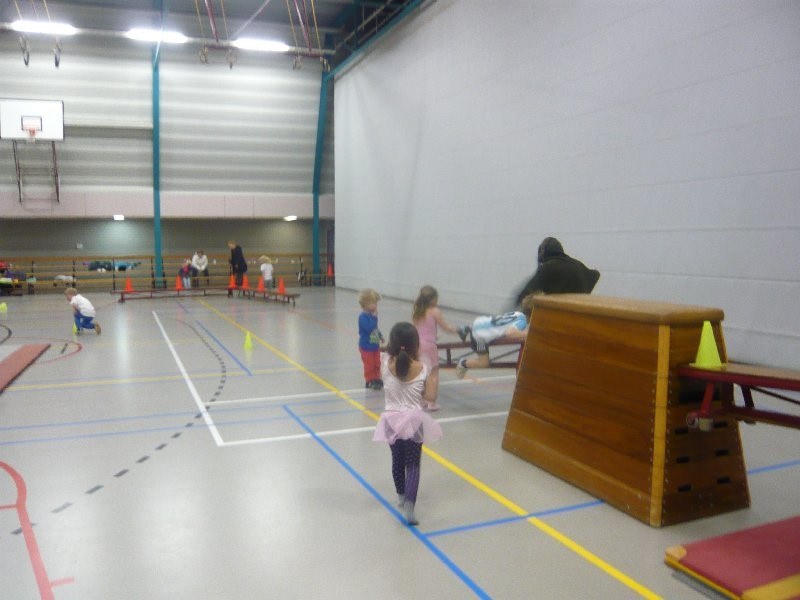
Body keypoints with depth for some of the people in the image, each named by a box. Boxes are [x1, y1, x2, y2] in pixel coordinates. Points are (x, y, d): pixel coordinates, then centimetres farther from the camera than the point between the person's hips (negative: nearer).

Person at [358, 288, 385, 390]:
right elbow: (369, 328, -34)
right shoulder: (363, 317, -23)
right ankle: (370, 381, 19)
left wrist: (380, 336, 10)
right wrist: (374, 317, -30)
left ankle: (377, 379, 31)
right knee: (369, 365, 5)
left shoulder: (372, 315, 2)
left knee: (377, 364, 17)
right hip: (366, 347, -8)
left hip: (375, 345, 8)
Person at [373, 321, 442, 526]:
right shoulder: (422, 368, -13)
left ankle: (401, 496, 39)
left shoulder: (385, 363, -12)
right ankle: (409, 504, -13)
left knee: (397, 460, 21)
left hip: (392, 420, 2)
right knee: (413, 464, 5)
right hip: (414, 420, -2)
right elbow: (429, 397, -4)